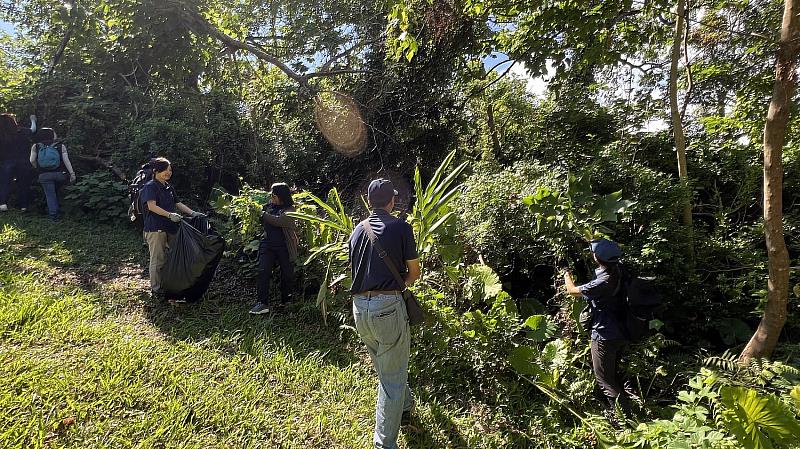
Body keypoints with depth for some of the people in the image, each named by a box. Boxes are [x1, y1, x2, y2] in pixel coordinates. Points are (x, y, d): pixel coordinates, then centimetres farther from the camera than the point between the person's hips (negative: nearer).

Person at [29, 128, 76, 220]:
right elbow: (66, 160, -3)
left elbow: (32, 160, 3)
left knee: (50, 194, 4)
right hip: (60, 174, 1)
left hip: (45, 175, -1)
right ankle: (55, 210, 23)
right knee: (55, 191, 22)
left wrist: (37, 167, 23)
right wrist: (72, 173, -4)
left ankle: (53, 213, -3)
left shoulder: (35, 146, 7)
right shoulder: (61, 146, 4)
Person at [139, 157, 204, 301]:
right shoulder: (150, 187, -7)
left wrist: (192, 213, 6)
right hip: (155, 228, -8)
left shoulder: (169, 188, 18)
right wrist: (169, 215, -26)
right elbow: (152, 206, -18)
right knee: (157, 260, -3)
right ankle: (156, 290, 6)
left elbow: (178, 204, 18)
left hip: (170, 227, 8)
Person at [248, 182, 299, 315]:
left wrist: (262, 214, -12)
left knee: (287, 274, 6)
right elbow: (262, 222, 23)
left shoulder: (290, 210, -7)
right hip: (268, 244, 4)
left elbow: (277, 221, -23)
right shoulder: (269, 206, 10)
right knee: (263, 271, -10)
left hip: (284, 247, -4)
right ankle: (263, 303, -11)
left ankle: (286, 301, 26)